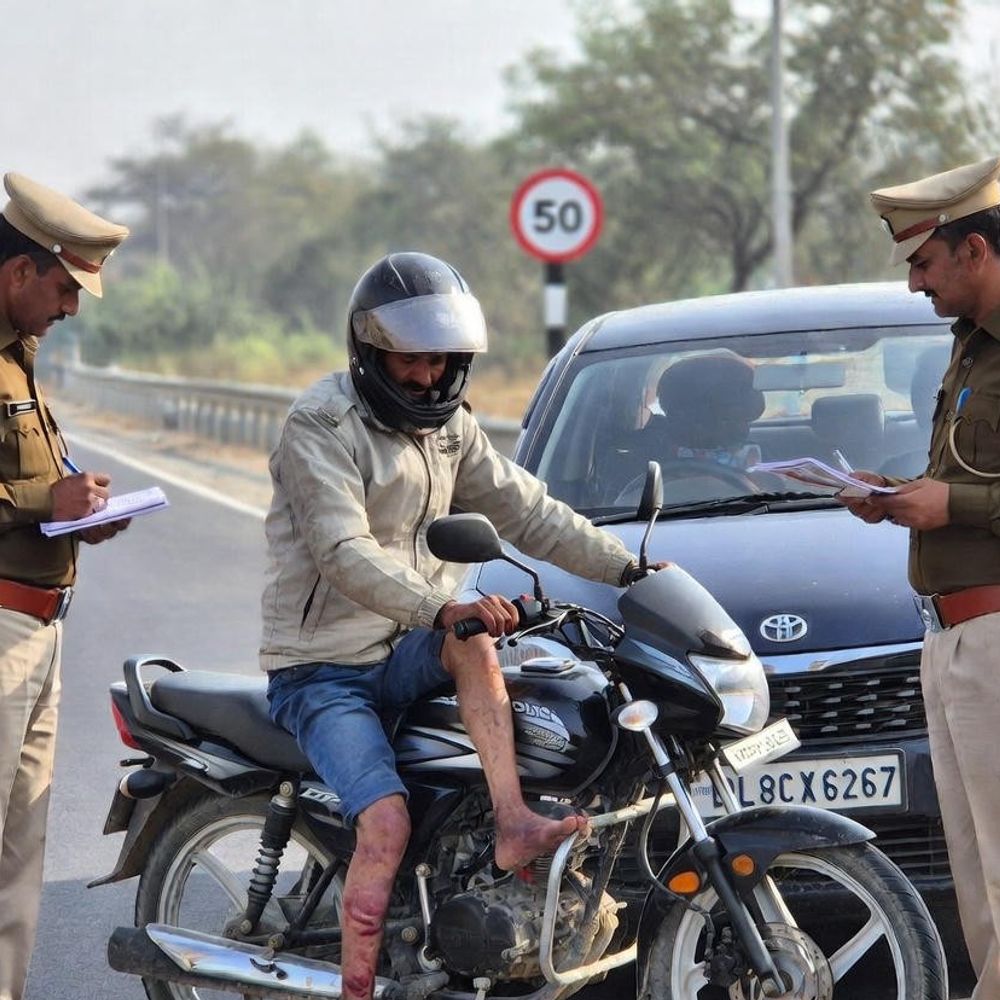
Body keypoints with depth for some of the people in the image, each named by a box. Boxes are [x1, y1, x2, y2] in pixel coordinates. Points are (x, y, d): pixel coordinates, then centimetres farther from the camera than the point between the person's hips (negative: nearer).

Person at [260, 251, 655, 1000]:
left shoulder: (450, 427, 12)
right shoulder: (321, 426, -13)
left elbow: (525, 512, 13)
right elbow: (343, 555, -26)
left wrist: (626, 568, 1)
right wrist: (440, 609, -40)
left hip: (406, 655, 6)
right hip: (322, 672, -6)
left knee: (475, 642, -29)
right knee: (387, 822, -25)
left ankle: (514, 824, -37)